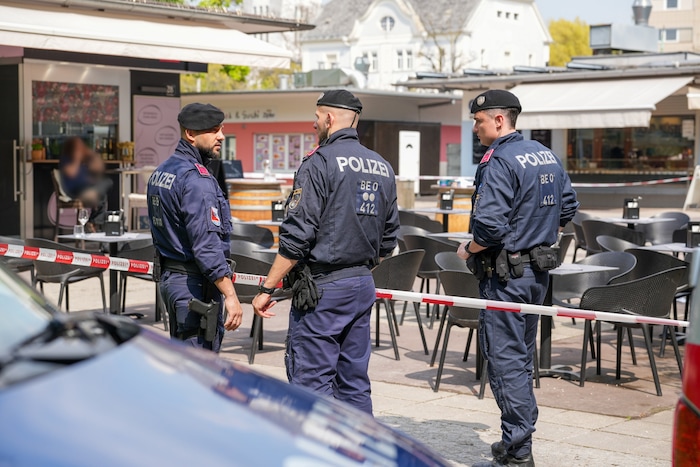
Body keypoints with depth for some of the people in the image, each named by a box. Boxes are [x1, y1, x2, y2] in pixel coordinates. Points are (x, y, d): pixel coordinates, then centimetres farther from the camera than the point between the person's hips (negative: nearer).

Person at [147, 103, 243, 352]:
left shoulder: (161, 172, 13)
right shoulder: (196, 179, -18)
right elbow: (207, 245, -24)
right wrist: (230, 295, -23)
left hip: (168, 276, 10)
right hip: (195, 285, -10)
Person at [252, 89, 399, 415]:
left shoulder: (319, 163, -11)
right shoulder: (383, 168, 12)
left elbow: (296, 236, -16)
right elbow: (388, 239, 17)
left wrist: (267, 289, -10)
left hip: (321, 290, -8)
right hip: (363, 287, 8)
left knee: (311, 382, -3)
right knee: (355, 382, 13)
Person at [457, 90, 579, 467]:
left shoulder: (499, 161, -17)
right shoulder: (547, 155, 11)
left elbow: (489, 226, -24)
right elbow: (567, 208, 18)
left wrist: (468, 250, -7)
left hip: (505, 273, -9)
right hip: (539, 269, 9)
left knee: (505, 358, -4)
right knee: (523, 355, 16)